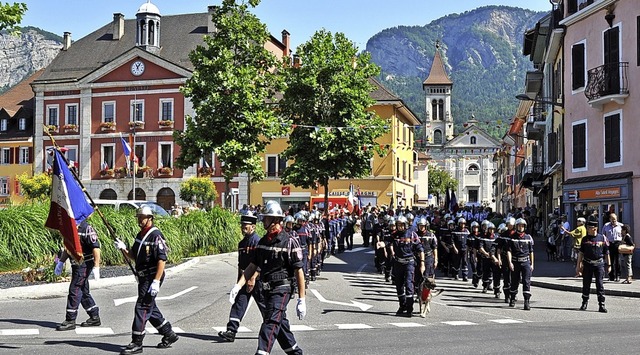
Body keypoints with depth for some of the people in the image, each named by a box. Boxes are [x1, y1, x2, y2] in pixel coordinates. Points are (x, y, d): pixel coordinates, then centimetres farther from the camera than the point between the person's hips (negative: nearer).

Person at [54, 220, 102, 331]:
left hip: (84, 264, -9)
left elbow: (96, 247, -20)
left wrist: (96, 267, -22)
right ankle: (95, 317, 21)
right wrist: (61, 262, 20)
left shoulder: (86, 228, -17)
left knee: (74, 290, -6)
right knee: (83, 291, 13)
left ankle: (70, 320, 1)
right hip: (76, 264, 9)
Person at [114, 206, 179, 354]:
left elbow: (162, 260, -21)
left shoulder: (156, 235, -15)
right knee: (150, 308, 15)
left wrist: (156, 282, -25)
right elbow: (134, 257, 18)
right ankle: (169, 335, 27)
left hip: (152, 278, -10)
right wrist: (123, 249, -1)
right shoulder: (140, 235, 14)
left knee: (142, 308, -9)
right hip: (143, 278, 10)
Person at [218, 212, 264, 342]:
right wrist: (239, 281, 20)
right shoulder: (242, 242, 13)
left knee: (264, 305, 7)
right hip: (243, 278, 7)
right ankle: (231, 331, -5)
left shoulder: (257, 241, -13)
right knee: (238, 304, -1)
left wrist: (253, 279, -24)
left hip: (256, 279, -7)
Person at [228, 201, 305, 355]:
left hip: (281, 290, -8)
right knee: (281, 325, 16)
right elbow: (252, 266, 12)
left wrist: (301, 299, -12)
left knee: (270, 324, -15)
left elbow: (299, 271, -12)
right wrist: (238, 286, 1)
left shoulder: (289, 242, -12)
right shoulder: (263, 241, 9)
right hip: (267, 290, 8)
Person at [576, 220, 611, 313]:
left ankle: (602, 306, 1)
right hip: (587, 264, 2)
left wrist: (609, 265, 5)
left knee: (600, 285, -4)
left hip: (599, 264, -2)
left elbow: (606, 253, 5)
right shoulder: (585, 239, 4)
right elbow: (581, 253, 9)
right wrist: (578, 265, 7)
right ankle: (584, 303, 21)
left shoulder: (602, 238, 0)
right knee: (586, 285, 7)